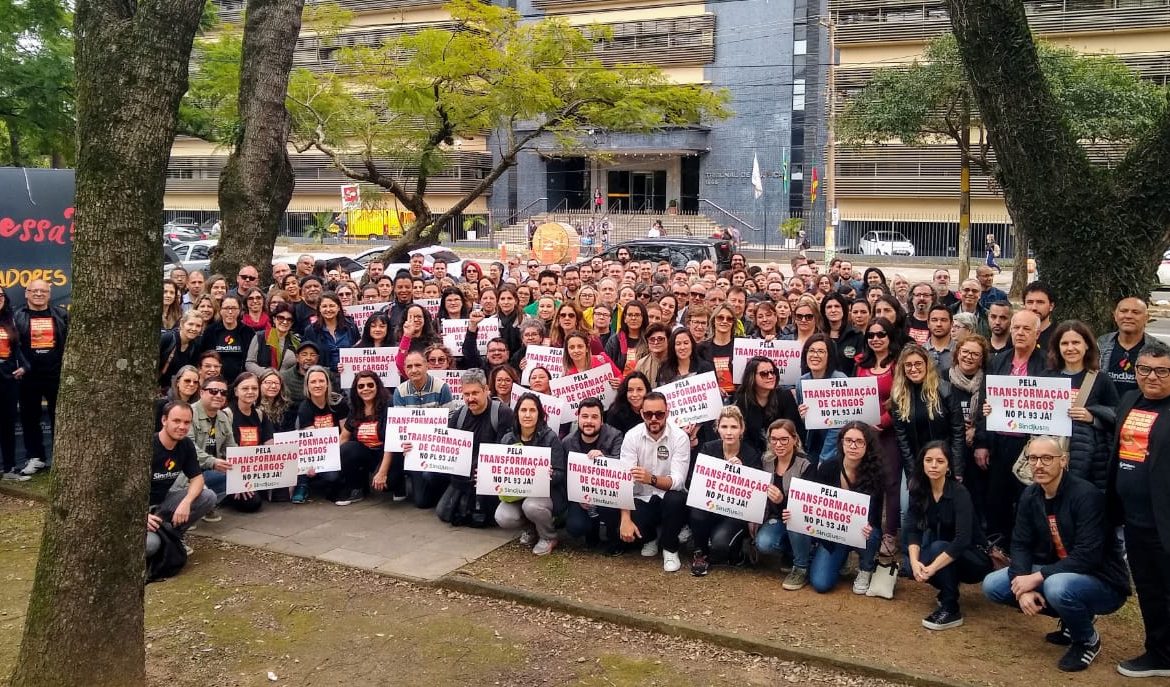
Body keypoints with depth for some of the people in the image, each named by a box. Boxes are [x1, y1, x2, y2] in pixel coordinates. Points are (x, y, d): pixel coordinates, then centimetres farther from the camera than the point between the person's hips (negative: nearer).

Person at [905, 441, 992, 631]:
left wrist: (931, 568, -38)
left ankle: (951, 609, -19)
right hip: (943, 550, 5)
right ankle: (949, 590, 7)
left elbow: (963, 539, -32)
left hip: (975, 559, -5)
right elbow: (912, 530, -12)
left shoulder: (959, 492, -23)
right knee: (916, 568, -23)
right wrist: (914, 561, -30)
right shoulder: (919, 490, -7)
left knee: (938, 548, -31)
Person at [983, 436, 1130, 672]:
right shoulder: (1030, 495, -2)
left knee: (1058, 586, -38)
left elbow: (1087, 557, -29)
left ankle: (1088, 641, -4)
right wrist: (1023, 585, -19)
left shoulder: (1087, 495, -24)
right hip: (1056, 572, 7)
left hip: (1102, 581, -7)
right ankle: (1074, 617, 11)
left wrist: (1037, 577, -28)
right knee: (992, 585, -6)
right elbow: (1021, 545, -2)